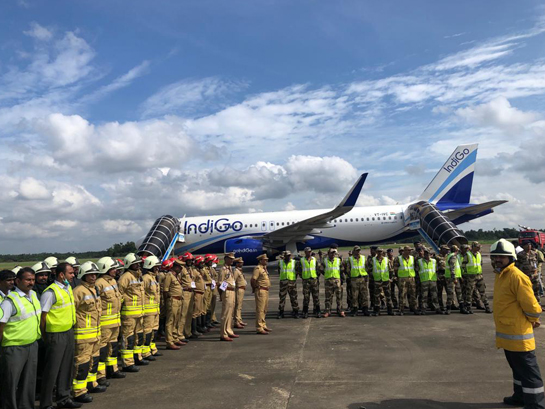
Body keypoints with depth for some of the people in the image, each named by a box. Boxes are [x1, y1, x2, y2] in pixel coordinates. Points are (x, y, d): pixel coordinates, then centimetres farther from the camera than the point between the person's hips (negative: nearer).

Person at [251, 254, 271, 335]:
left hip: (266, 291, 10)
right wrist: (257, 287, -11)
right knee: (260, 310, -7)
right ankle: (259, 328, -5)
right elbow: (253, 280, -23)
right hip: (260, 291, -10)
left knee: (264, 310, 18)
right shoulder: (257, 268, -14)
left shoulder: (264, 268, 16)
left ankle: (263, 325, 29)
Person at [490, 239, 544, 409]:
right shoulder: (500, 275, 9)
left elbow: (531, 306, -20)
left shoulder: (516, 276, -21)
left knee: (528, 371, 3)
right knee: (518, 368, 24)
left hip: (518, 335, -10)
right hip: (507, 334, 10)